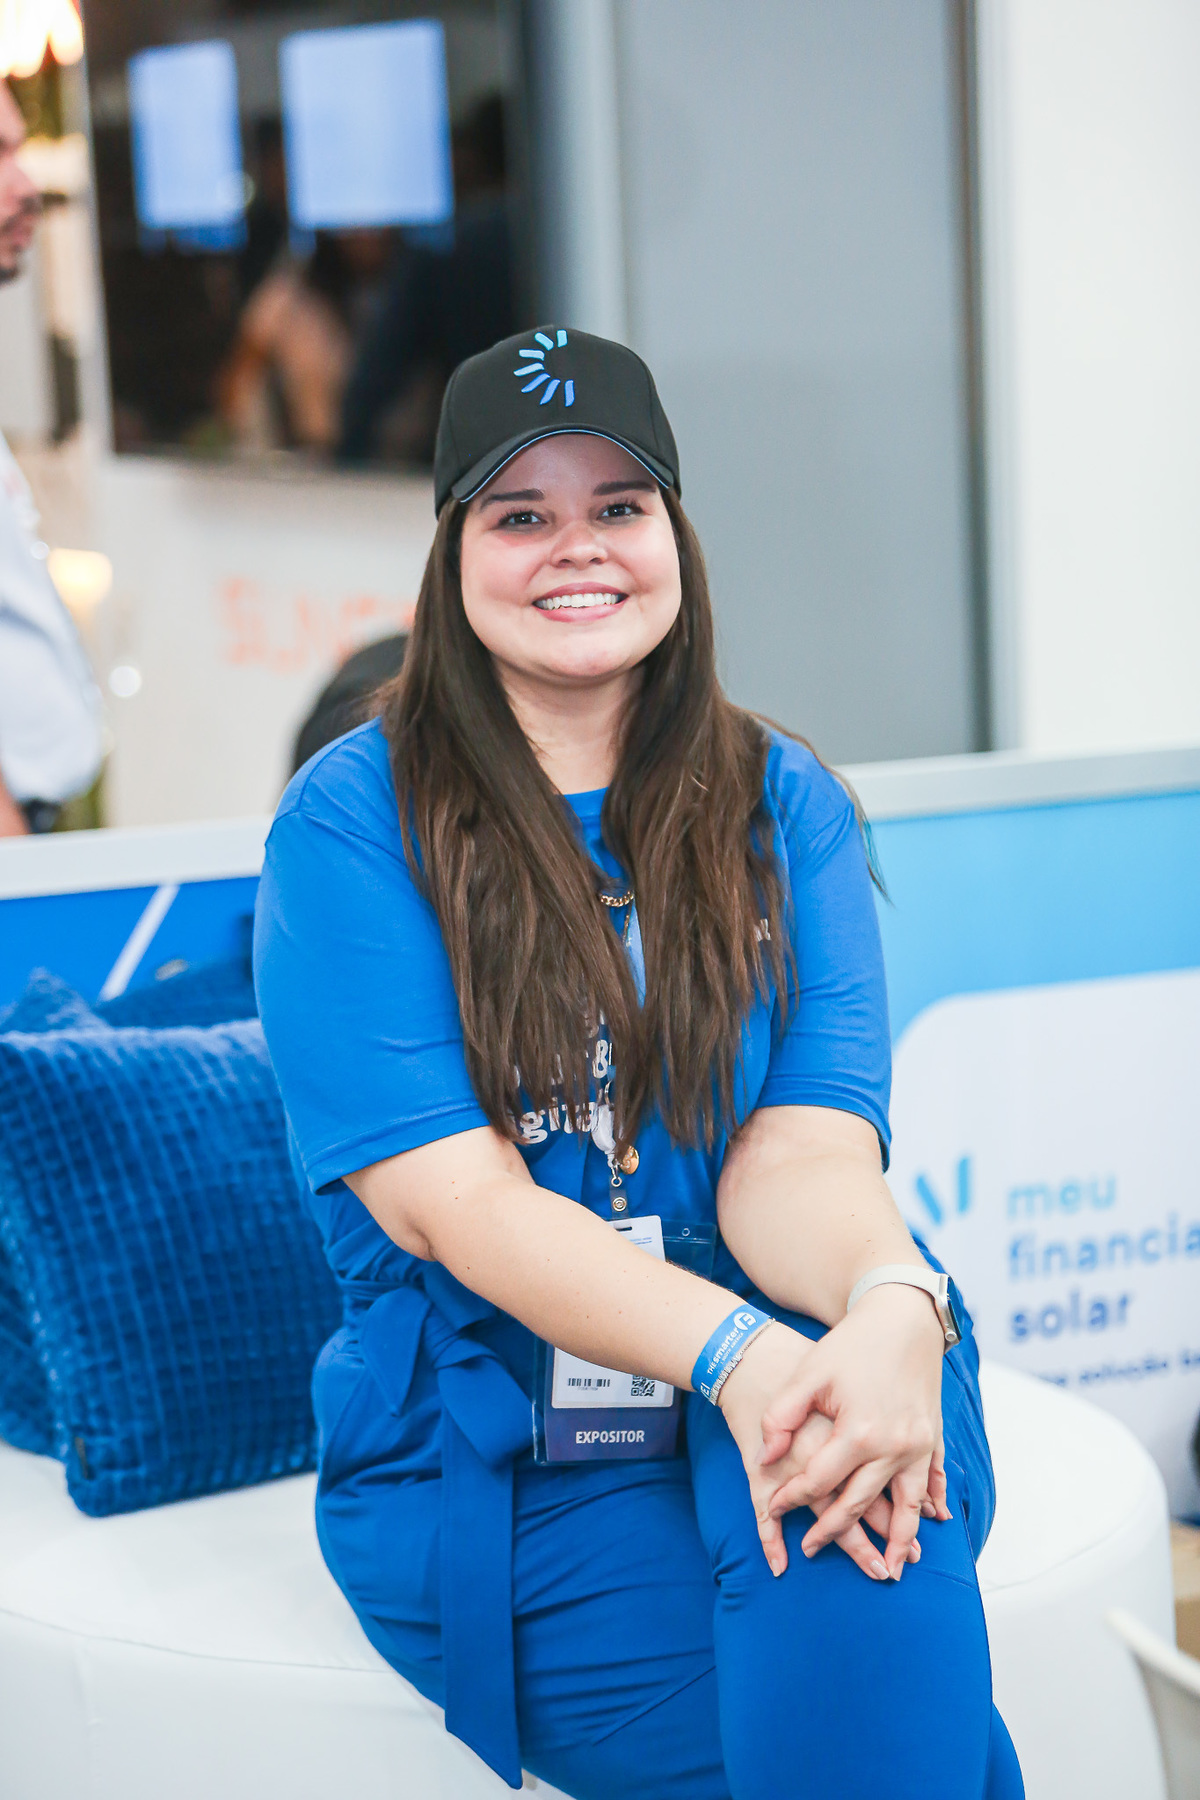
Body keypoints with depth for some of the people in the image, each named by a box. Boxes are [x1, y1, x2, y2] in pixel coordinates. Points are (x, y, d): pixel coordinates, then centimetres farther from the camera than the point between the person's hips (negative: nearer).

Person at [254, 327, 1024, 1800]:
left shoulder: (782, 806, 10)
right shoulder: (353, 821, 0)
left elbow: (801, 1148, -4)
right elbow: (448, 1192, -10)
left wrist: (891, 1306, -28)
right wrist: (734, 1353, -27)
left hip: (784, 1364, 3)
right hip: (488, 1444, -3)